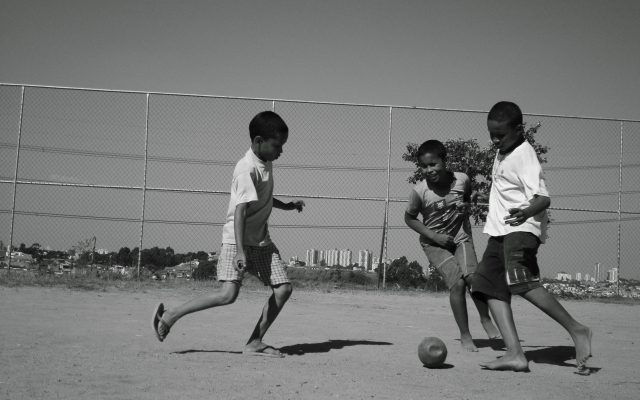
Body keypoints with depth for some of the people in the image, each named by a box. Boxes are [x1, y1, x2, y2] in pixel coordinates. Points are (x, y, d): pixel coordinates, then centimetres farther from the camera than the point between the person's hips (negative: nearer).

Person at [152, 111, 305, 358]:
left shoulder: (265, 163, 10)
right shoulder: (247, 169, -18)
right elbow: (240, 210, -26)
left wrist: (287, 206, 24)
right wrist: (240, 251, -31)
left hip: (261, 240, 9)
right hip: (237, 239, -9)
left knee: (283, 288, -3)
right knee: (228, 294, -17)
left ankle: (254, 343, 4)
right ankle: (170, 316, -2)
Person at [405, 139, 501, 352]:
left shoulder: (462, 180, -12)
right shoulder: (419, 191, -19)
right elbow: (409, 218, -3)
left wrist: (465, 206, -7)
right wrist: (433, 236, -12)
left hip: (461, 236, 2)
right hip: (435, 243, -2)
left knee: (472, 276, -21)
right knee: (456, 282, -18)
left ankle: (485, 319, 5)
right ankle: (464, 335, -3)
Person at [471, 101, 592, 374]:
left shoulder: (524, 155, -13)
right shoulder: (502, 152, 15)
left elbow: (543, 197, -23)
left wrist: (526, 212, -44)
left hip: (522, 229, -9)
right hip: (499, 231, 10)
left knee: (521, 281, -28)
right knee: (490, 287, -4)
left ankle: (576, 330, -17)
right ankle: (515, 354, -11)